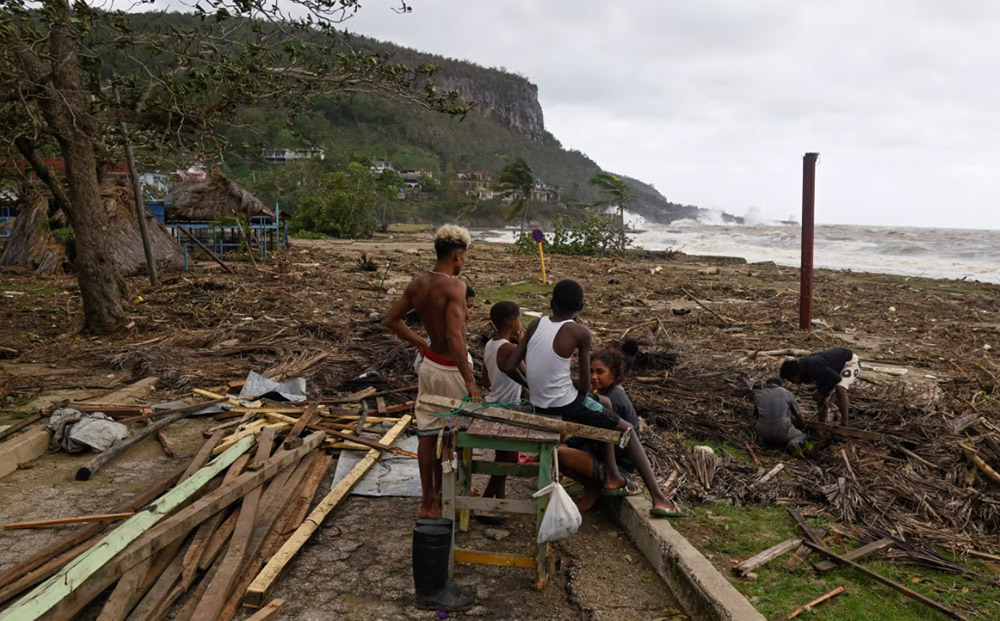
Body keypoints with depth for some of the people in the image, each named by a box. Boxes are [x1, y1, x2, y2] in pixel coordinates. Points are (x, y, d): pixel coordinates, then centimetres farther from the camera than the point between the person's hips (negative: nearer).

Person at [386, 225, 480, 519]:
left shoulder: (417, 284, 1)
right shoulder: (454, 286, -22)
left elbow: (392, 320, 12)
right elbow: (455, 337, -30)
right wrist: (470, 382, -27)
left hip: (429, 365, 7)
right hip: (451, 370, -7)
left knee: (427, 434, 15)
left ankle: (427, 500, 27)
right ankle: (440, 499, 23)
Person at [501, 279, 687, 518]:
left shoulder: (536, 325, 1)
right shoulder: (580, 333, -13)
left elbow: (507, 367, -1)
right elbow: (585, 386, -10)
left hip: (539, 405, 6)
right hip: (565, 405, -6)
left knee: (605, 402, 31)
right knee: (627, 429, 14)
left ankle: (612, 476, 34)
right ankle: (658, 498, 10)